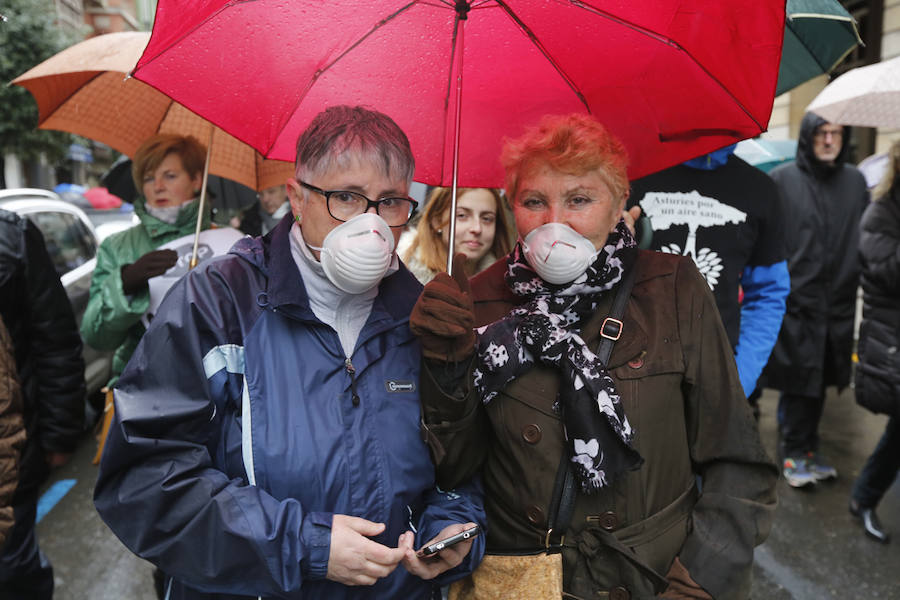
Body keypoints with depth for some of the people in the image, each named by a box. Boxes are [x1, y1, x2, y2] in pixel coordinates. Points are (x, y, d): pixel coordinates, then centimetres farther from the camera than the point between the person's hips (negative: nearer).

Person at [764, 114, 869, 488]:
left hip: (837, 303, 4)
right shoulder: (782, 180, -3)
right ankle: (793, 453, 15)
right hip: (794, 302, -4)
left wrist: (857, 280, 11)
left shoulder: (855, 182, 11)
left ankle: (809, 449, 27)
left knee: (820, 381, 13)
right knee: (797, 380, 0)